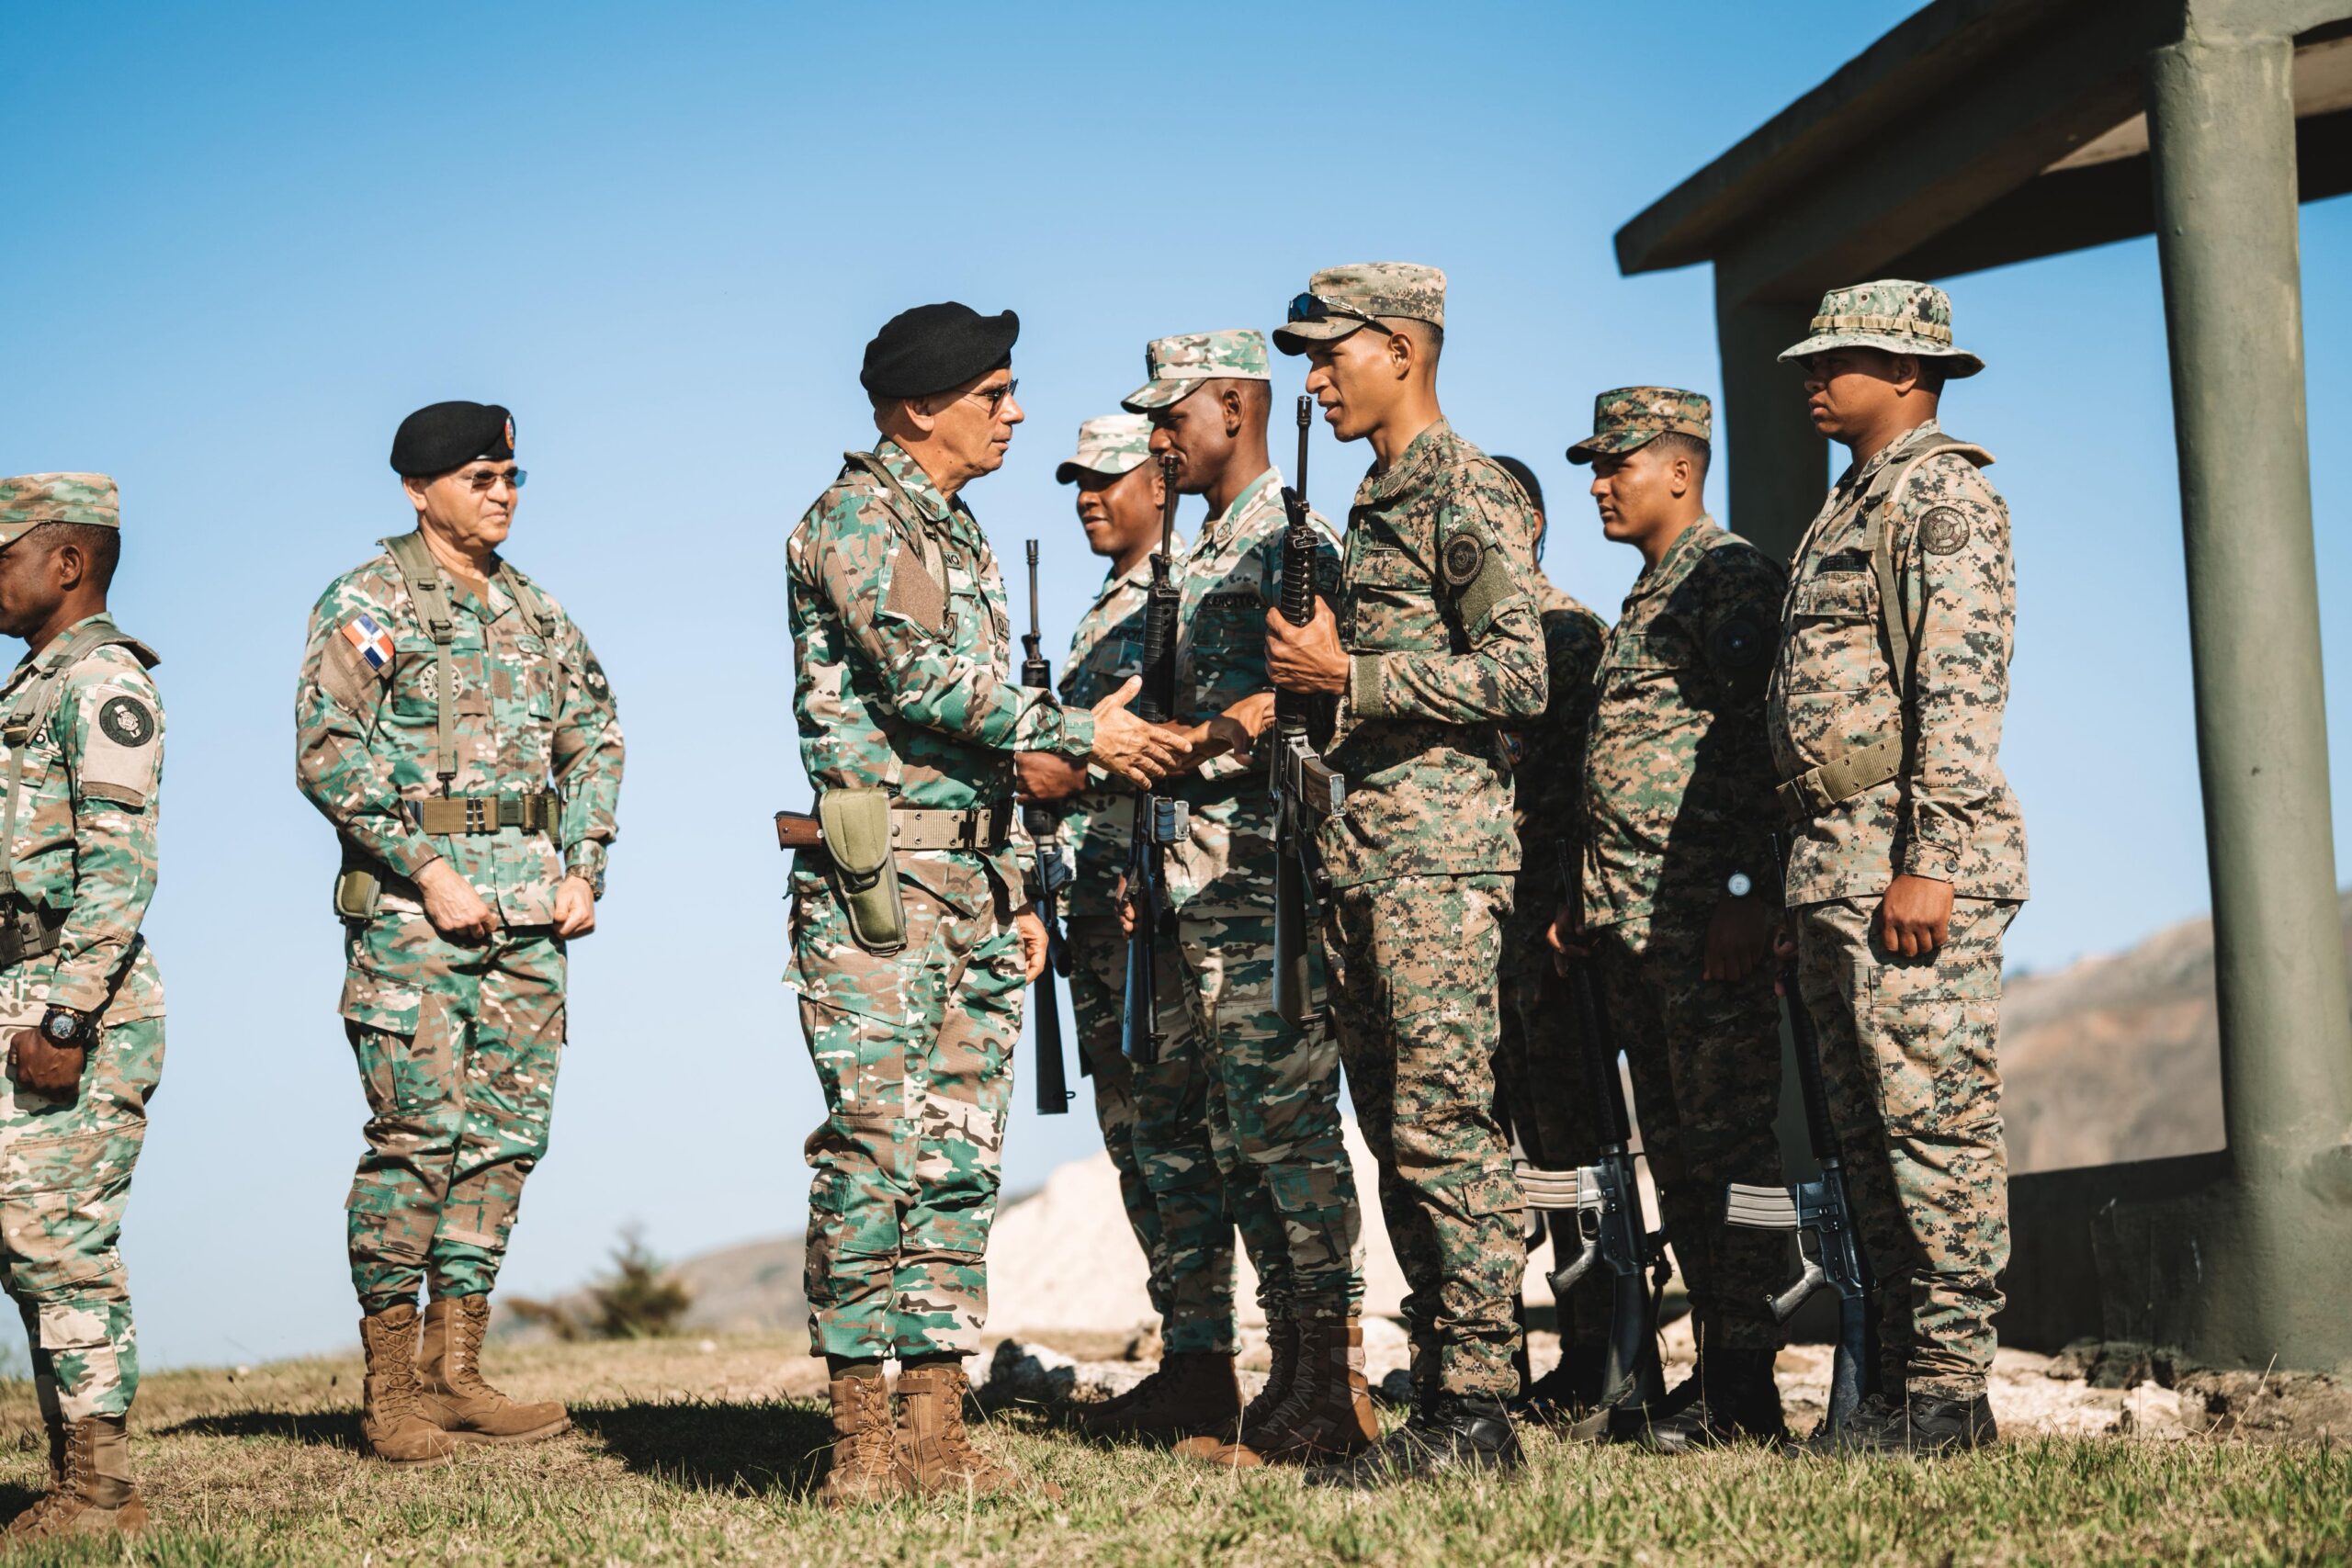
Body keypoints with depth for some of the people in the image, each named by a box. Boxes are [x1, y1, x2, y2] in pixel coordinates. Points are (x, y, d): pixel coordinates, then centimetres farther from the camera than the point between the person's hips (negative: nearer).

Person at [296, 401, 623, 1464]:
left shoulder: (535, 610, 17)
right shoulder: (367, 604, -3)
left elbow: (594, 737, 20)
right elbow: (327, 751, -11)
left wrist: (584, 869, 6)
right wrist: (430, 872, -16)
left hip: (531, 903, 6)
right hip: (411, 900, -6)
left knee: (508, 1130, 5)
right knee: (419, 1130, -9)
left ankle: (455, 1372, 11)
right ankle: (390, 1391, -3)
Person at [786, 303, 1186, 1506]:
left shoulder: (960, 536, 21)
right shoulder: (855, 519, -6)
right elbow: (923, 682, -18)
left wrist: (1014, 892, 20)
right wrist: (1083, 732, -10)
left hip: (970, 887, 9)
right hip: (880, 887, -9)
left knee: (958, 1161, 6)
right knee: (874, 1156, -9)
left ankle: (935, 1431, 8)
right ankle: (860, 1438, -7)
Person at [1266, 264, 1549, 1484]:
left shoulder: (1466, 494, -8)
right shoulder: (1376, 501, 21)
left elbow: (1518, 674, -16)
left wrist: (1349, 678, -16)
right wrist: (1312, 672, 11)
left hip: (1438, 847, -10)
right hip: (1360, 850, 10)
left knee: (1443, 1131, -11)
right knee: (1397, 1140, 8)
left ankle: (1476, 1413, -8)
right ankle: (1439, 1393, 12)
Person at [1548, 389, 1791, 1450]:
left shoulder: (1730, 577, -8)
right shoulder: (1644, 598, 22)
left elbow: (1762, 748, -16)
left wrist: (1746, 895, -22)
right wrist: (1584, 903, 19)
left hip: (1709, 916, -10)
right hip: (1632, 921, 10)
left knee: (1729, 1144, -8)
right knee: (1675, 1153, 10)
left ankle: (1745, 1391, -6)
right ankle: (1713, 1366, 14)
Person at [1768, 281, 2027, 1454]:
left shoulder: (1944, 492, -6)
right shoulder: (1846, 512, 23)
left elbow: (1962, 691, -16)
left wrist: (1927, 863, -22)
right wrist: (1792, 883, 20)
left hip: (1914, 859, -10)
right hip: (1830, 862, 10)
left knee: (1936, 1119, -8)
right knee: (1869, 1135, 9)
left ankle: (1950, 1390, -7)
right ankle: (1899, 1387, 13)